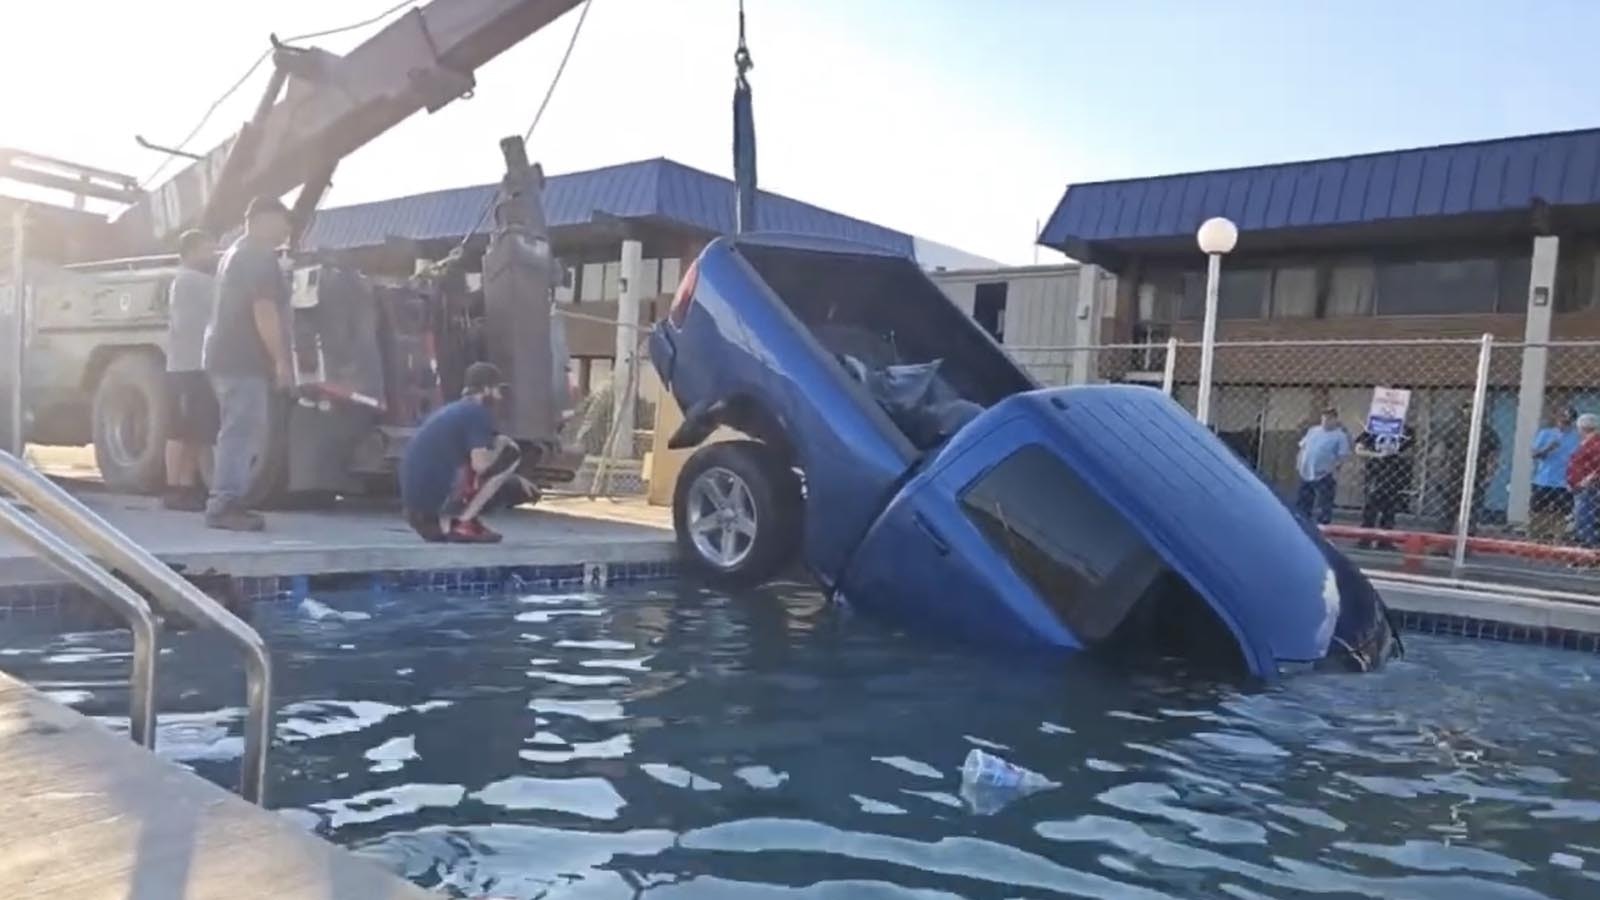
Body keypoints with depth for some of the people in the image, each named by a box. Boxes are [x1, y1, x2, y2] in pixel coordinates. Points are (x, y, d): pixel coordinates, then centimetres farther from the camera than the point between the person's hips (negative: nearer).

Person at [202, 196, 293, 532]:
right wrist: (281, 359, -20)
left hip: (229, 356, 11)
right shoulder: (260, 256, -10)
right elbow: (264, 311, -19)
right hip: (244, 360, -10)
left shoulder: (237, 253, 23)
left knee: (242, 432, 13)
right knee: (242, 432, -12)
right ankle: (225, 505, -14)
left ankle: (225, 502, 16)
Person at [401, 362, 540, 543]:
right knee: (509, 452, -1)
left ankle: (443, 523, 9)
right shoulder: (477, 411, -5)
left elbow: (475, 464, 32)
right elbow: (480, 465, -17)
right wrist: (500, 446, 5)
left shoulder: (448, 410, 23)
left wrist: (518, 482, 30)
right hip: (437, 497, -9)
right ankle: (464, 523, -4)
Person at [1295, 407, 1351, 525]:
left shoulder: (1340, 436, -4)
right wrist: (1299, 462, 8)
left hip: (1324, 475, -6)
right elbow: (1303, 447, 18)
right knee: (1303, 502, 14)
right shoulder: (1313, 430, 13)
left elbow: (1343, 455, -10)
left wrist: (1333, 467, -19)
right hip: (1306, 473, 6)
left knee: (1323, 505, -6)